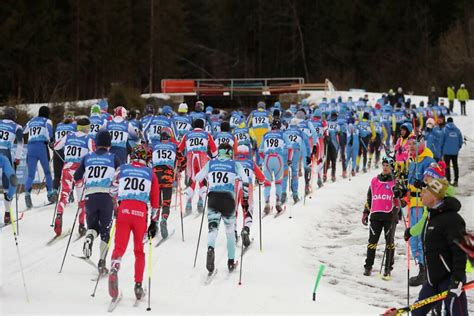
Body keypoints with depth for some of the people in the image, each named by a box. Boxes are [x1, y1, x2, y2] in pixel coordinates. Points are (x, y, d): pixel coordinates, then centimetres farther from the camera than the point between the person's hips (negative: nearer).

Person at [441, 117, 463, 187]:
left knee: (447, 166, 2)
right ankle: (456, 181, 14)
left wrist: (441, 151, 6)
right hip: (455, 152, 3)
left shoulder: (445, 130, -7)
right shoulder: (457, 130, 0)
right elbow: (461, 141, 4)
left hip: (447, 151, -3)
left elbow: (442, 141, -5)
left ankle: (448, 181, -2)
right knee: (455, 166, 12)